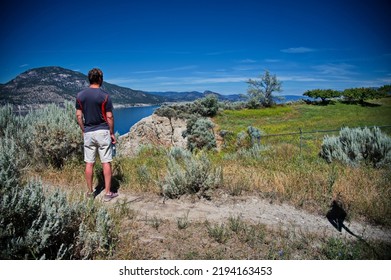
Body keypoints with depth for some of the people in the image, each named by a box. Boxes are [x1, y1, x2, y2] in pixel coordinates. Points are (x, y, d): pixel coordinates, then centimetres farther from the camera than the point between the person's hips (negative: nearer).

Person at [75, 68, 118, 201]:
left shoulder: (80, 95, 2)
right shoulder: (105, 96, -9)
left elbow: (79, 116, 4)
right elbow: (109, 117, -9)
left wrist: (83, 130, 14)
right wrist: (112, 133, 1)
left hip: (88, 133, 4)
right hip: (103, 132, -3)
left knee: (89, 163, 10)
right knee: (106, 163, 3)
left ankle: (90, 192, 19)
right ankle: (108, 193, 7)